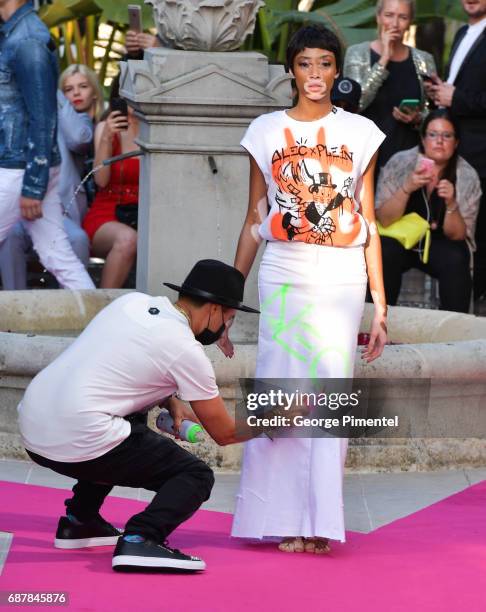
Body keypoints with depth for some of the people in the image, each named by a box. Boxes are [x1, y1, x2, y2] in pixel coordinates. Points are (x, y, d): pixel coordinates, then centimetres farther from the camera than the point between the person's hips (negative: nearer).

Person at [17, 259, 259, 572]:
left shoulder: (133, 301, 11)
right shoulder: (186, 351, -8)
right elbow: (225, 433, 1)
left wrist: (172, 403, 19)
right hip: (79, 443, -8)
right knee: (197, 476, 1)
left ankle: (79, 520, 33)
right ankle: (140, 539, -21)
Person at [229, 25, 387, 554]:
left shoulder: (359, 133, 7)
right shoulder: (267, 132, 7)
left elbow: (368, 222, 7)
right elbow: (254, 221, 11)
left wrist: (381, 306, 3)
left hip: (341, 278, 0)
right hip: (283, 274, 0)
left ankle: (319, 521, 0)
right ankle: (285, 521, 4)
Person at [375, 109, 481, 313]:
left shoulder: (467, 177, -10)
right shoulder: (400, 163, -11)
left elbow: (456, 235, -9)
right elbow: (384, 220, -15)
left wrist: (451, 203, -29)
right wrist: (407, 188, -31)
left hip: (440, 244, 1)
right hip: (399, 239, 0)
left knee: (456, 259, -30)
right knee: (386, 252, -32)